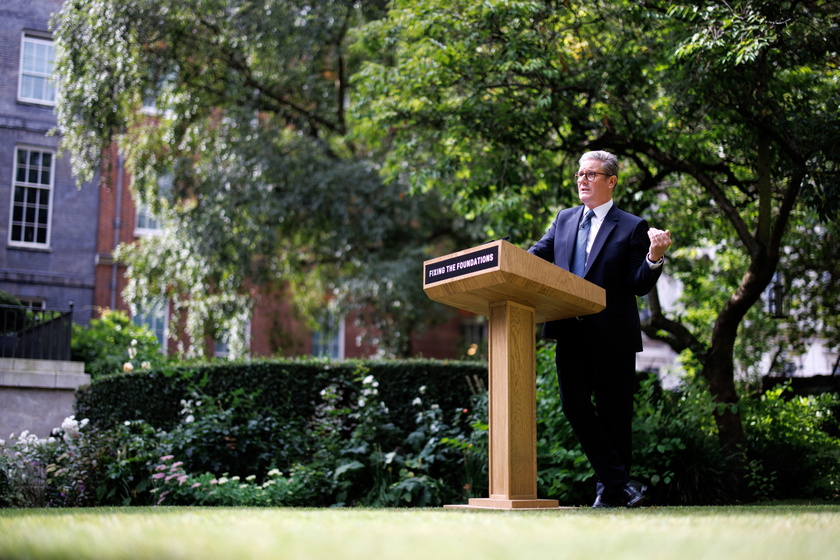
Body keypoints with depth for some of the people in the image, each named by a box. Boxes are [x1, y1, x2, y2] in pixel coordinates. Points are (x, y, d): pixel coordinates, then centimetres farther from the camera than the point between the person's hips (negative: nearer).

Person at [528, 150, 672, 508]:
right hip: (571, 333, 4)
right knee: (574, 405, -7)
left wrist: (654, 258, -21)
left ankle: (612, 490, 18)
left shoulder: (632, 227, 2)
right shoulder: (564, 220, 16)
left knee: (614, 413, 4)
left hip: (613, 336, -4)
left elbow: (639, 286, -4)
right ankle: (619, 483, -2)